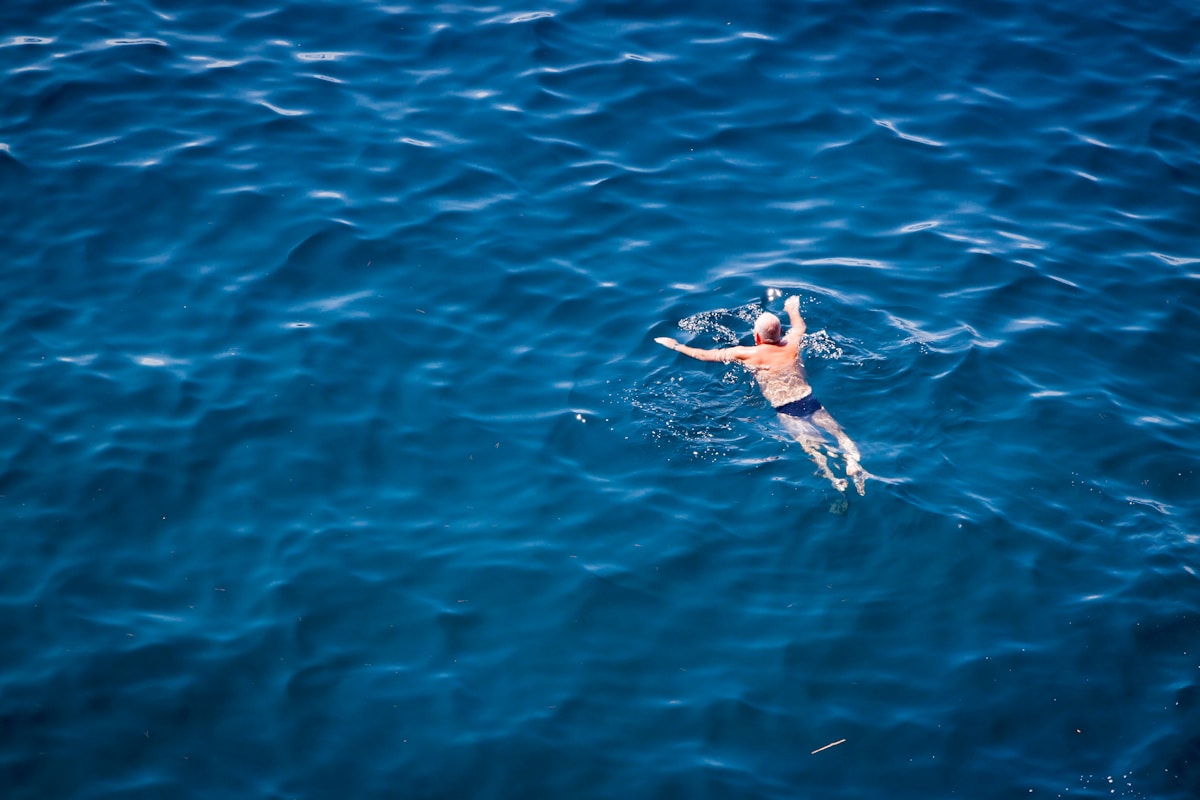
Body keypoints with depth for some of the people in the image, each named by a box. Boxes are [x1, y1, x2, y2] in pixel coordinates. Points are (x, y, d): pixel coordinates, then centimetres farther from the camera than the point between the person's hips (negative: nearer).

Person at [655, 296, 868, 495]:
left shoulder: (747, 354, -1)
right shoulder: (792, 344, 9)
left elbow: (705, 355, 9)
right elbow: (800, 326, 36)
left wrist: (676, 345, 22)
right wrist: (793, 309, 56)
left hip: (786, 409, -4)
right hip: (810, 399, 4)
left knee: (809, 443, -16)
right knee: (838, 432, 3)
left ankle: (832, 476, -38)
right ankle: (853, 463, -23)